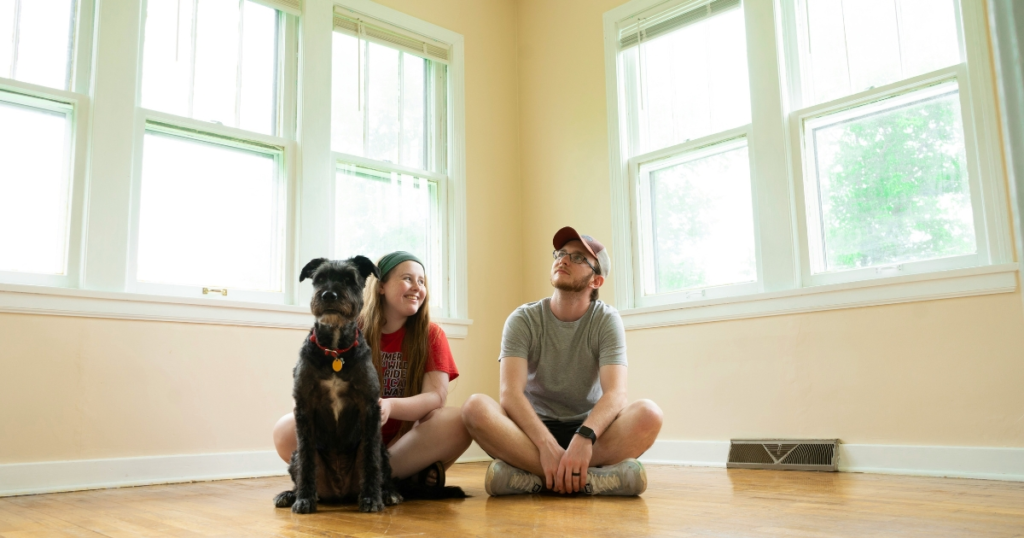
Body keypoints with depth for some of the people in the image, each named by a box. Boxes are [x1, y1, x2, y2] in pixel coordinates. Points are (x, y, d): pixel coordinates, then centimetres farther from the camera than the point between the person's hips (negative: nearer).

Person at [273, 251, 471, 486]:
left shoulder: (431, 335, 1)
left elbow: (436, 396, -12)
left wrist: (389, 406, -33)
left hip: (405, 442, 0)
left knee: (456, 422, -29)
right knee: (286, 430, -25)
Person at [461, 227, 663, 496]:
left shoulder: (607, 320, -4)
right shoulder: (523, 319, -4)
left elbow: (616, 393, -18)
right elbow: (510, 392, -18)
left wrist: (584, 438, -38)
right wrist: (547, 445, -35)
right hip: (533, 430, 0)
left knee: (648, 413, -29)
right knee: (476, 407, -29)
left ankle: (535, 476, -30)